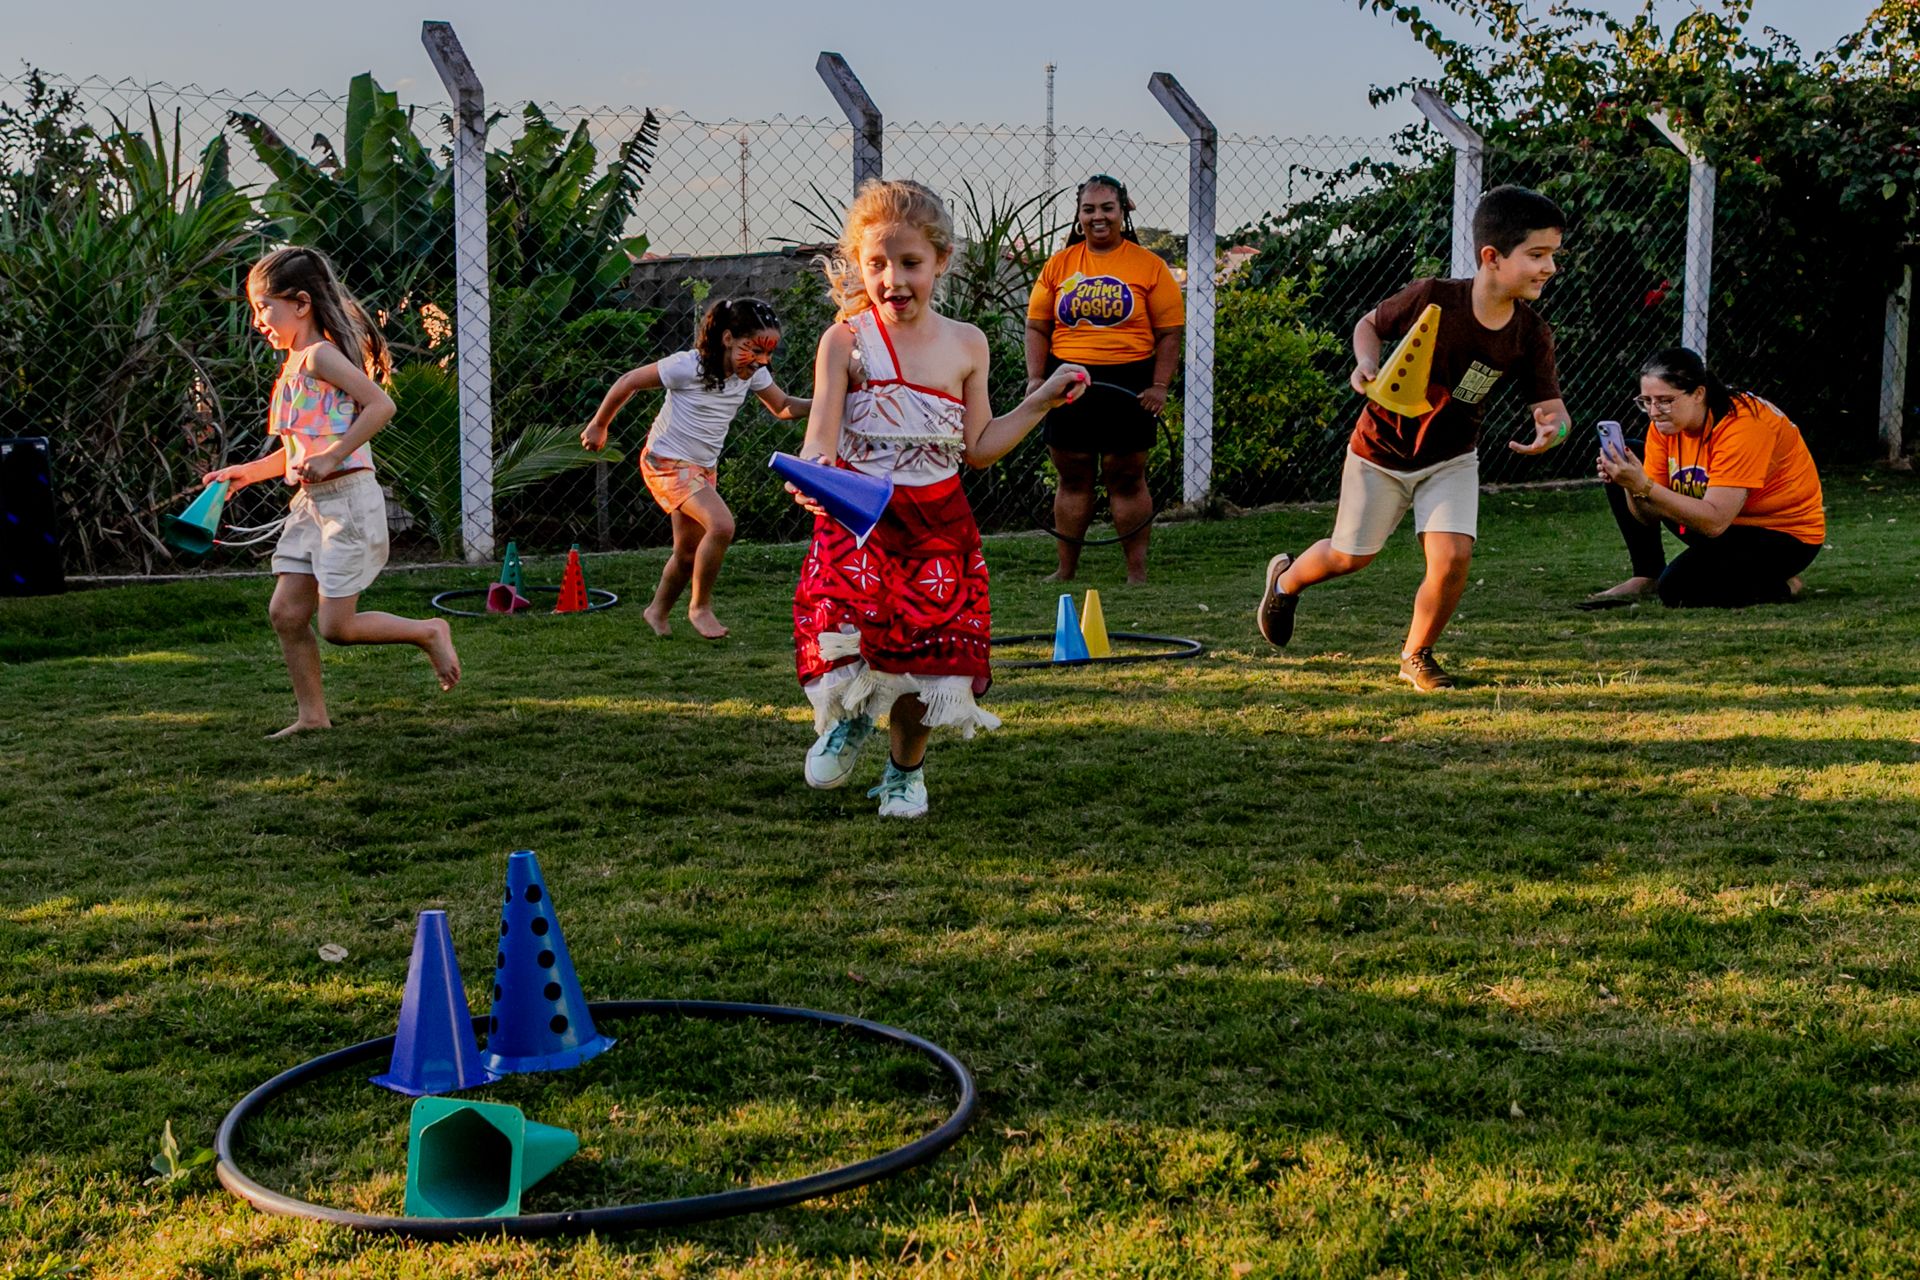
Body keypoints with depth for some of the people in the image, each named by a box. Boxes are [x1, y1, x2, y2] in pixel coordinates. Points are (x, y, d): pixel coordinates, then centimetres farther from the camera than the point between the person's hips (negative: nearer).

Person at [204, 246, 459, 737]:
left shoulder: (320, 355, -12)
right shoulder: (293, 365, 16)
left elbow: (381, 405, -23)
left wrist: (331, 457, -24)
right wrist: (246, 472, 18)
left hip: (347, 498, -9)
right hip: (311, 502, 9)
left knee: (336, 625, -7)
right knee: (285, 612, 6)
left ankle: (428, 633, 12)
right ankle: (312, 715, 14)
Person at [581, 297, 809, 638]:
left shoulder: (753, 373, -4)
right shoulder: (688, 366, -23)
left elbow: (783, 408, 7)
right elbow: (627, 382, -14)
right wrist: (599, 426, -3)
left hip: (703, 468, 8)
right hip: (667, 463, -8)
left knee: (689, 552, 14)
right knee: (721, 525, -25)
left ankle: (657, 611, 37)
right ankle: (700, 607, -8)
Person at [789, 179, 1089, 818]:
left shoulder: (966, 345, 5)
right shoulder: (846, 341, -4)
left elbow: (977, 449, 9)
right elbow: (821, 435, -14)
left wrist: (1040, 401, 6)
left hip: (937, 523, 3)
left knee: (925, 647, 1)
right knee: (844, 629, -22)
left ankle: (906, 767, 32)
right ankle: (851, 716, 17)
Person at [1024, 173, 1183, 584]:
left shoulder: (1148, 265, 0)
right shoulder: (1059, 264, 8)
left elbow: (1170, 331, -1)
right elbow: (1037, 326, 8)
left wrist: (1159, 386, -10)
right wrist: (1035, 378, -4)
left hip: (1128, 386, -2)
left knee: (1126, 478, 2)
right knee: (1072, 477, 8)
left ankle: (1137, 573, 8)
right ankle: (1066, 570, 16)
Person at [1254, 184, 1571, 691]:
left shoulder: (1531, 335, -16)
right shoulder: (1431, 298, -26)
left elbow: (1550, 404, -12)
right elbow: (1369, 324, -8)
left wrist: (1552, 428, -35)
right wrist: (1366, 364, -27)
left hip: (1451, 458, 2)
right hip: (1383, 446, -2)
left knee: (1453, 557, -14)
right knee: (1350, 557, 11)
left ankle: (1416, 657, 12)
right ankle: (1287, 577, 46)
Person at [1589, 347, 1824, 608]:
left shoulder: (1742, 424, -28)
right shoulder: (1667, 421, -7)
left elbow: (1715, 522, -36)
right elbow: (1649, 517, -9)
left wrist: (1644, 486, -42)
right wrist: (1632, 485, -31)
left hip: (1784, 535, -7)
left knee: (1678, 589, -28)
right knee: (1623, 479, -2)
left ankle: (1779, 585, -3)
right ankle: (1646, 578, 9)